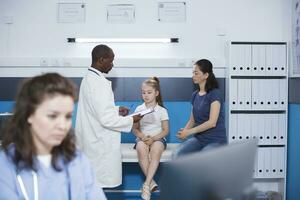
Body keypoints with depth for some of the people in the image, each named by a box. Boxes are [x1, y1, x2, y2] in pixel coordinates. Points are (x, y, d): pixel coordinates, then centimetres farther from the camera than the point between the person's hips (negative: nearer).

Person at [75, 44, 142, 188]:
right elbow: (106, 119, -23)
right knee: (99, 182, 1)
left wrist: (116, 110, 12)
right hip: (101, 145, -9)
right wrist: (131, 120, -11)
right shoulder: (99, 83, -21)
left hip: (93, 141, 9)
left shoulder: (88, 78, 8)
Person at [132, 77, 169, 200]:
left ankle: (146, 185, -37)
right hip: (142, 138, 1)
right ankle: (151, 182, -29)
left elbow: (165, 130, 1)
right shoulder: (139, 109, 7)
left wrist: (153, 138, -16)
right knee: (141, 148, -36)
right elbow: (135, 129, 7)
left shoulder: (162, 110, 3)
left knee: (156, 149, -37)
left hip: (157, 138, -1)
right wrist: (142, 136, -14)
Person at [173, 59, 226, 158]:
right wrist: (184, 131, -7)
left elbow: (212, 122, -17)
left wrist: (189, 132, -15)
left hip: (215, 140, -6)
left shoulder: (214, 93, -9)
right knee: (177, 155, -21)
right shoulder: (195, 95, 11)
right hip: (198, 138, 6)